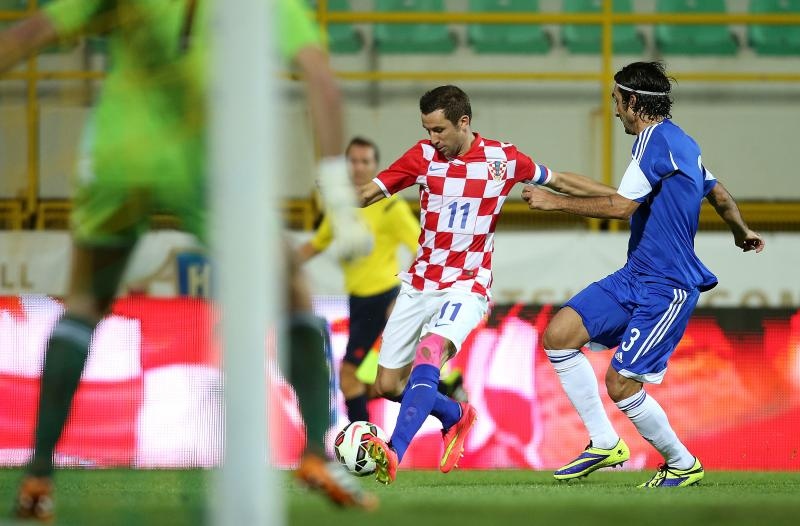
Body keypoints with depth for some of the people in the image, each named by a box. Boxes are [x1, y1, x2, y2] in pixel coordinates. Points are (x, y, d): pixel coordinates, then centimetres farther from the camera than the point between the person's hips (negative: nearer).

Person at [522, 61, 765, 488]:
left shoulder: (657, 139, -16)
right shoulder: (679, 142, 14)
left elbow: (621, 206, -22)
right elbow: (719, 195, 27)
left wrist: (554, 201, -14)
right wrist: (741, 233, 47)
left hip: (666, 288, -10)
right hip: (635, 276, 10)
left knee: (621, 383, -11)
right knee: (558, 335, -1)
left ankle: (683, 465, 9)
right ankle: (604, 444, 6)